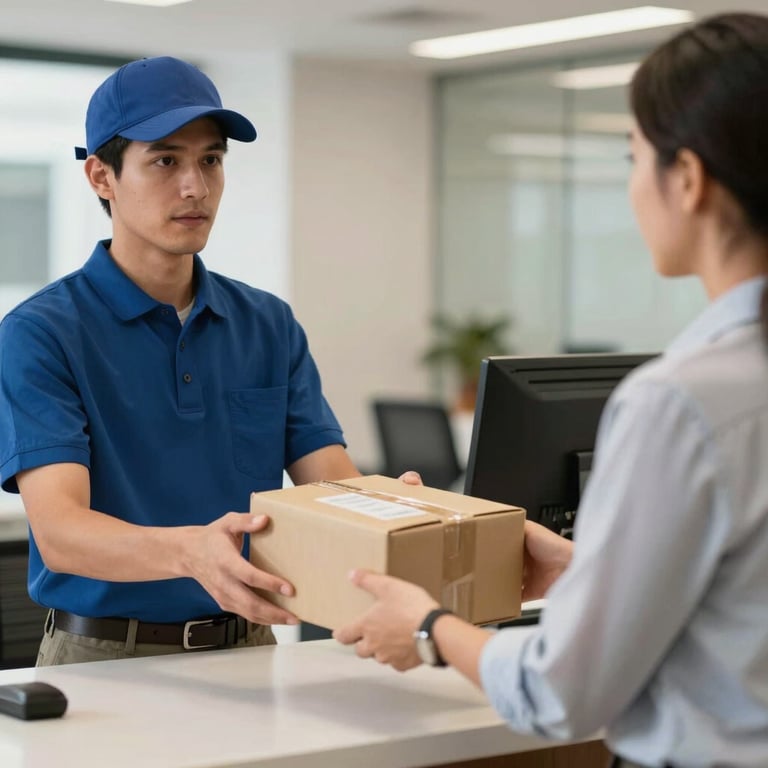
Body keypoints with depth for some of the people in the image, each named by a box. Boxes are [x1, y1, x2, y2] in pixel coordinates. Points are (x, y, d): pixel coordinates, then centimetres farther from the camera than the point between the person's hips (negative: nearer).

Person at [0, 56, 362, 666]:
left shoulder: (270, 327, 9)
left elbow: (331, 480, 1)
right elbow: (58, 531, -19)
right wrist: (190, 553, -38)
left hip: (249, 651, 4)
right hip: (106, 659, -4)